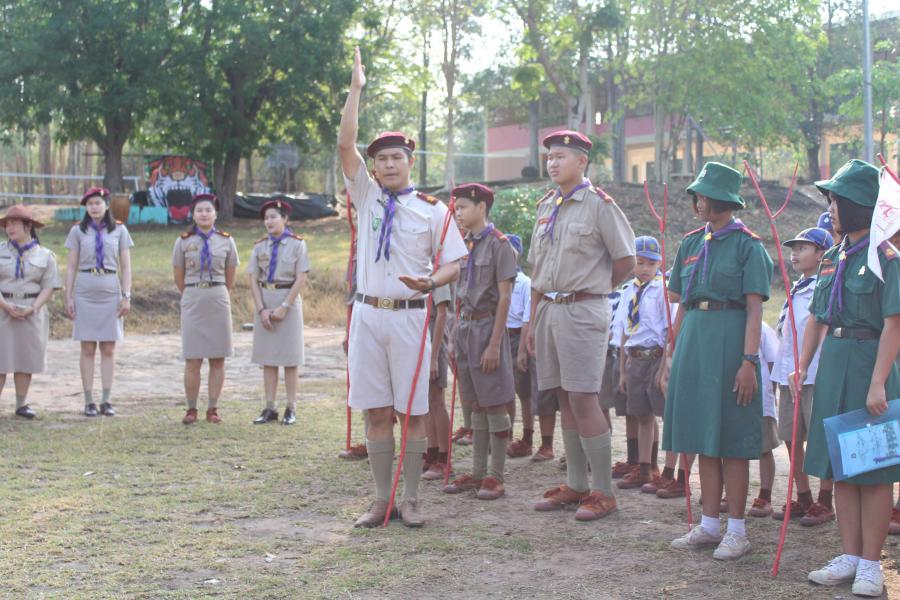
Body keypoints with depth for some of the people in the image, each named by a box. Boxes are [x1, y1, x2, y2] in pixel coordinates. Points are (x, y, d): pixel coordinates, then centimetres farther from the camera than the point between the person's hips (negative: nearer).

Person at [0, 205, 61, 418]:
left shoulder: (44, 255, 5)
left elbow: (49, 286, 0)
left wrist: (33, 308, -14)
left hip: (31, 313, 1)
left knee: (26, 359, 3)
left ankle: (21, 404, 11)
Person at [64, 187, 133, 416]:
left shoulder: (119, 231, 5)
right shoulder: (78, 231, 4)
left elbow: (126, 266, 5)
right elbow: (71, 267, 5)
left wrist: (126, 296, -2)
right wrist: (68, 297, 0)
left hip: (111, 292, 0)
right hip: (85, 292, 0)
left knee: (109, 349, 2)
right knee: (87, 349, 1)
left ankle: (106, 400, 7)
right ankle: (89, 401, 5)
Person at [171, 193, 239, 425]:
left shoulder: (226, 241, 3)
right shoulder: (183, 242, 2)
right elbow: (178, 279, 11)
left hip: (219, 301, 1)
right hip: (192, 301, -1)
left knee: (218, 359, 2)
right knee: (192, 360, -1)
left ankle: (213, 409, 9)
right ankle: (191, 410, 6)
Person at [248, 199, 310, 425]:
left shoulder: (297, 244, -3)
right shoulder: (260, 245, 6)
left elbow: (300, 279, -8)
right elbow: (253, 280, 3)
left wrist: (284, 307, -13)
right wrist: (261, 309, -8)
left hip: (288, 300, -3)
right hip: (264, 301, 3)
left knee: (290, 357, 0)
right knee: (267, 357, 4)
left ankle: (291, 409, 5)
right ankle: (269, 408, 9)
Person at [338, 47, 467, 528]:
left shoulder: (432, 210, 3)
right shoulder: (367, 197, 9)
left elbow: (453, 264, 3)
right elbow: (345, 145, 0)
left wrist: (429, 283, -18)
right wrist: (356, 88, -3)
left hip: (409, 316, -2)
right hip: (369, 314, 2)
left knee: (412, 411, 0)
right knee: (376, 412, 5)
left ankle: (410, 500, 9)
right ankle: (381, 500, 13)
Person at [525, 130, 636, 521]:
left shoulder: (598, 204, -6)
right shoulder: (546, 207, 15)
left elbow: (625, 260, -5)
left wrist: (593, 288, 6)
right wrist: (532, 320, 16)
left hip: (583, 312, -7)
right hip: (548, 309, 7)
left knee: (583, 399, -10)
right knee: (565, 401, 10)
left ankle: (603, 491, -3)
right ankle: (576, 485, 18)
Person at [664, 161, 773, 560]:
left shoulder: (747, 245, -4)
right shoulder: (692, 243, 14)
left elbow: (754, 309, -10)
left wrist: (749, 360, -17)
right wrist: (675, 354, 13)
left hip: (729, 340, -6)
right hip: (694, 340, 6)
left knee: (732, 439, -2)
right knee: (704, 436, 9)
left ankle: (736, 530, 6)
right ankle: (709, 524, 17)